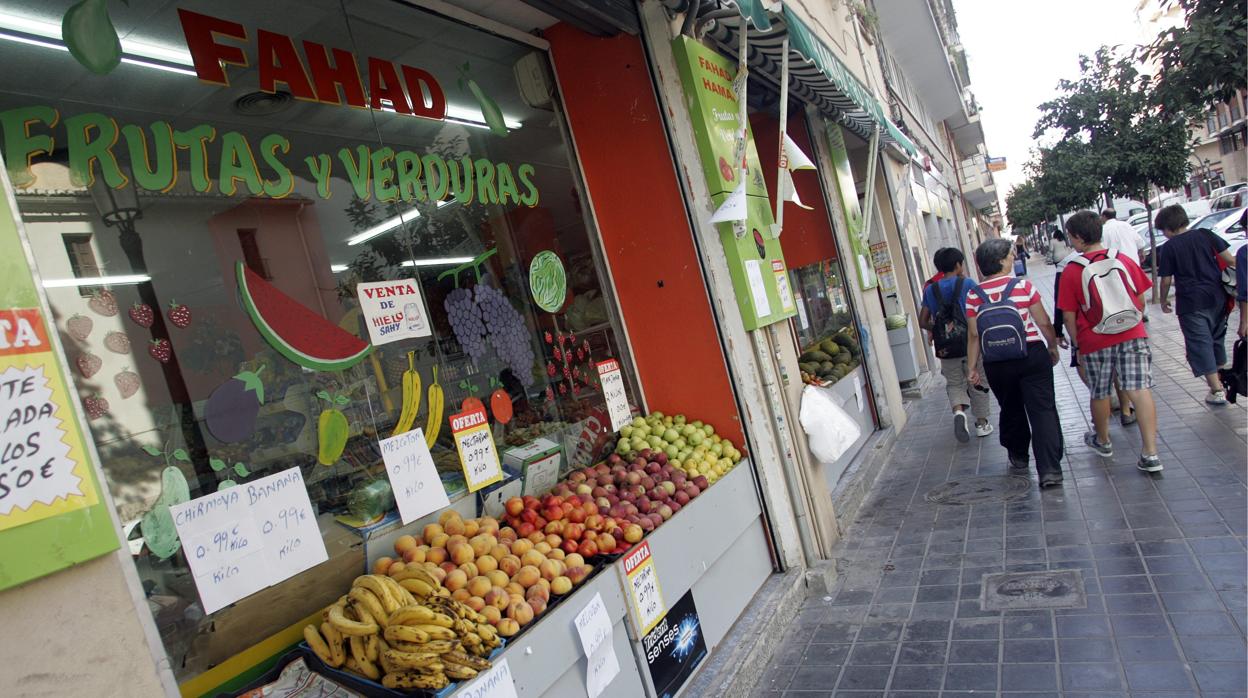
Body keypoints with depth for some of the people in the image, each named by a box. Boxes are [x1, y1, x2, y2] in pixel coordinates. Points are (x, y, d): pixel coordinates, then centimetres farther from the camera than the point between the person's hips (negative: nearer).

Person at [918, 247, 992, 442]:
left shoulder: (930, 290, 2)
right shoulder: (967, 284, -7)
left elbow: (923, 322, 3)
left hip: (946, 348, 2)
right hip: (971, 344, -2)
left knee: (954, 383, 15)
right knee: (977, 383, 14)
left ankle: (958, 410, -12)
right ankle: (981, 423, 24)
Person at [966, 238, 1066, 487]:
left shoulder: (974, 296, -4)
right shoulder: (1024, 287, -8)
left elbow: (974, 335, -4)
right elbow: (1043, 322, -2)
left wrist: (972, 367, 3)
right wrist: (1053, 346, 15)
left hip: (996, 363, 3)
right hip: (1032, 355, -2)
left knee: (1012, 410, 21)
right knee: (1042, 410, -2)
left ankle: (1018, 456, 38)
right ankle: (1049, 469, -9)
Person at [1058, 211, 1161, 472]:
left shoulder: (1072, 271, -11)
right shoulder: (1123, 259, 0)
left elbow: (1068, 316, -7)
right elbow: (1141, 299, 9)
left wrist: (1077, 343, 6)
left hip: (1095, 342, -2)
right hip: (1133, 336, 2)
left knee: (1100, 394, 15)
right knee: (1140, 390, -1)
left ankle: (1102, 441, 36)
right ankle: (1150, 454, -5)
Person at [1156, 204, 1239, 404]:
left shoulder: (1168, 248, -6)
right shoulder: (1205, 235, 4)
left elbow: (1166, 280, -4)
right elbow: (1230, 260, 2)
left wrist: (1164, 301, 11)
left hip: (1191, 303, -5)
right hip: (1217, 297, 5)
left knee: (1200, 344, -1)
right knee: (1217, 339, 21)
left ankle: (1217, 390, -5)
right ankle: (1220, 381, 30)